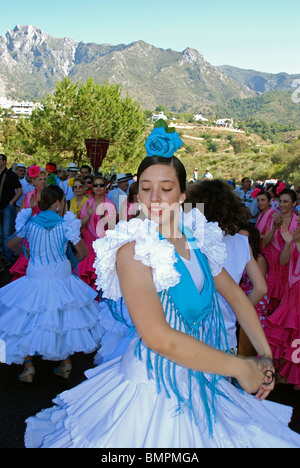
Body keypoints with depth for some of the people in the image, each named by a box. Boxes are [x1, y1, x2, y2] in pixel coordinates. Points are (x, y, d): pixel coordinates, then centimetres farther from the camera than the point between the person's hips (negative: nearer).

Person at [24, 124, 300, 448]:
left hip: (199, 382, 6)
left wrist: (265, 355, 1)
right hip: (153, 389, -6)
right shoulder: (133, 250, -20)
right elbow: (158, 337, -28)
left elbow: (235, 294, 9)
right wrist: (239, 367, -20)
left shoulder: (197, 238, 0)